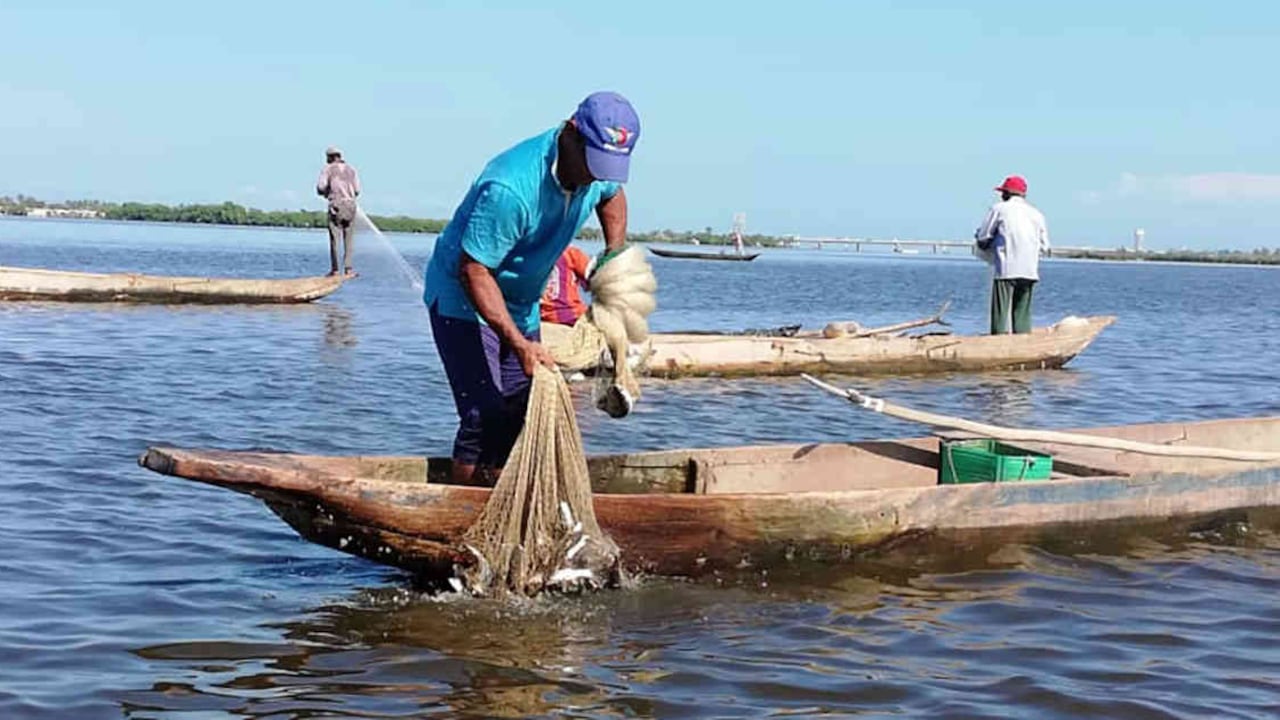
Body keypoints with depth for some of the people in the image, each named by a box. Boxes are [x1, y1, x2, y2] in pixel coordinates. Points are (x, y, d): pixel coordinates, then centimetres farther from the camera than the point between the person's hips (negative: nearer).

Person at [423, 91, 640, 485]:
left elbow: (611, 195, 18)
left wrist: (615, 255, 4)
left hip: (520, 303, 8)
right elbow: (474, 270, -30)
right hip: (463, 298, -8)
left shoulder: (597, 168, -9)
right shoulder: (510, 187, -34)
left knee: (521, 416, 6)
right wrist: (519, 344, -34)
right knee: (484, 416, -16)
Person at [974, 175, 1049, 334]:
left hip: (1005, 269, -4)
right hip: (1029, 270, 4)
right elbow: (1044, 246, 13)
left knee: (1001, 311, -5)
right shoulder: (1036, 214, 14)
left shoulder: (998, 209, 2)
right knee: (1022, 312, 9)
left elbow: (983, 238, 2)